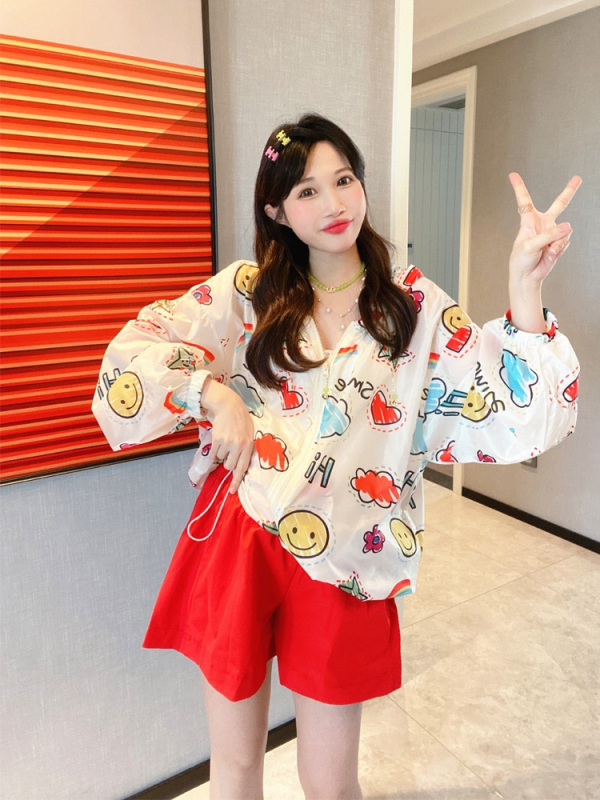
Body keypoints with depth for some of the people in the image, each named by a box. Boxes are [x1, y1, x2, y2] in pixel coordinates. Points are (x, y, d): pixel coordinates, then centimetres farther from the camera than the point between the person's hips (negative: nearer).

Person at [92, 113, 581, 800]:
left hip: (341, 562, 0)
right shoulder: (249, 291, 3)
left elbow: (518, 408, -8)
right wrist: (212, 393, -13)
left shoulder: (414, 305, 0)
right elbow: (135, 350, 1)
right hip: (237, 542, 1)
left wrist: (524, 281, -19)